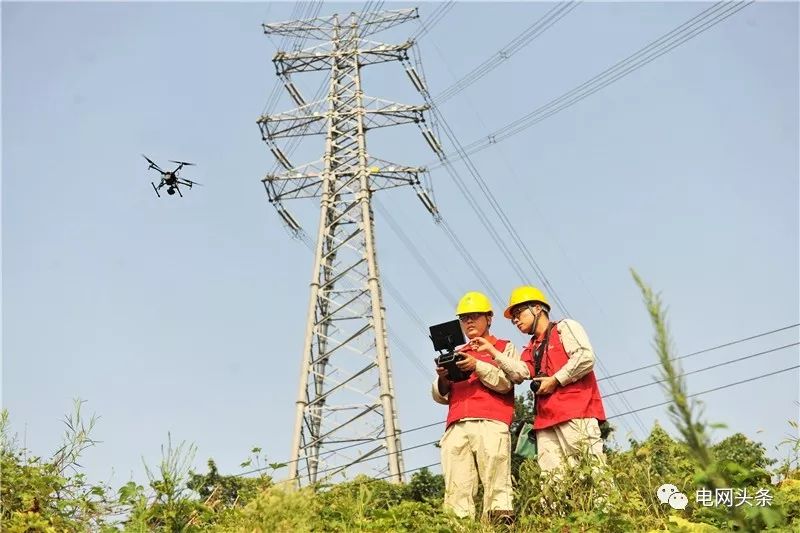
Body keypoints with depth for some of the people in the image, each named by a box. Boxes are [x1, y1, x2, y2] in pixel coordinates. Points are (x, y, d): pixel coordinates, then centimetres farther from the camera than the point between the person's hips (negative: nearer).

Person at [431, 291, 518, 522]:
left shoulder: (504, 347, 20)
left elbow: (505, 382, 1)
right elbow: (440, 396, 21)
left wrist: (477, 367, -12)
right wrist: (443, 379, 0)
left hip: (490, 424, -3)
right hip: (457, 427, 3)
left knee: (496, 482, -14)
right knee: (456, 488, -8)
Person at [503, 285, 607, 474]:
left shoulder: (565, 328, 9)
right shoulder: (531, 350, 28)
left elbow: (586, 358, -8)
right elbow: (519, 373, 8)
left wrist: (555, 380, -7)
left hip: (576, 415, -6)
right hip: (545, 422, 7)